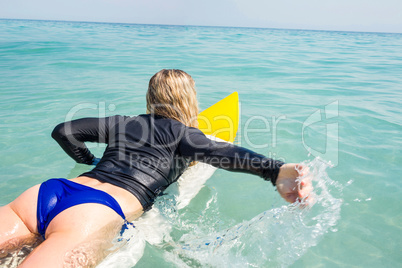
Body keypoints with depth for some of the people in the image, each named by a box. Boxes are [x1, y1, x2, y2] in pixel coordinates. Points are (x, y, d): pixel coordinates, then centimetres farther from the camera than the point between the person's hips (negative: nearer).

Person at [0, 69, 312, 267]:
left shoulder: (123, 122, 27)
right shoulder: (181, 133, 12)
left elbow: (63, 131, 31)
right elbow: (219, 152, -9)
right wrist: (275, 171, -22)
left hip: (49, 189, 6)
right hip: (98, 212, -6)